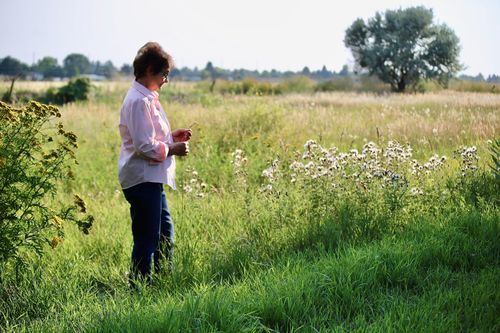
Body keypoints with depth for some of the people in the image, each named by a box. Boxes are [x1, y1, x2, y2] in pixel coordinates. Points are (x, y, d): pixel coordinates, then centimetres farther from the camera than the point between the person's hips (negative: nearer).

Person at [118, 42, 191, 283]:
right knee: (147, 239, -4)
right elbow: (145, 147, -23)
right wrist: (173, 149, -11)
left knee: (164, 232, 18)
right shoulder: (139, 101, -18)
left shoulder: (146, 98, 15)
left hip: (151, 180, 11)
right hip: (143, 179, -11)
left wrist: (172, 136, 12)